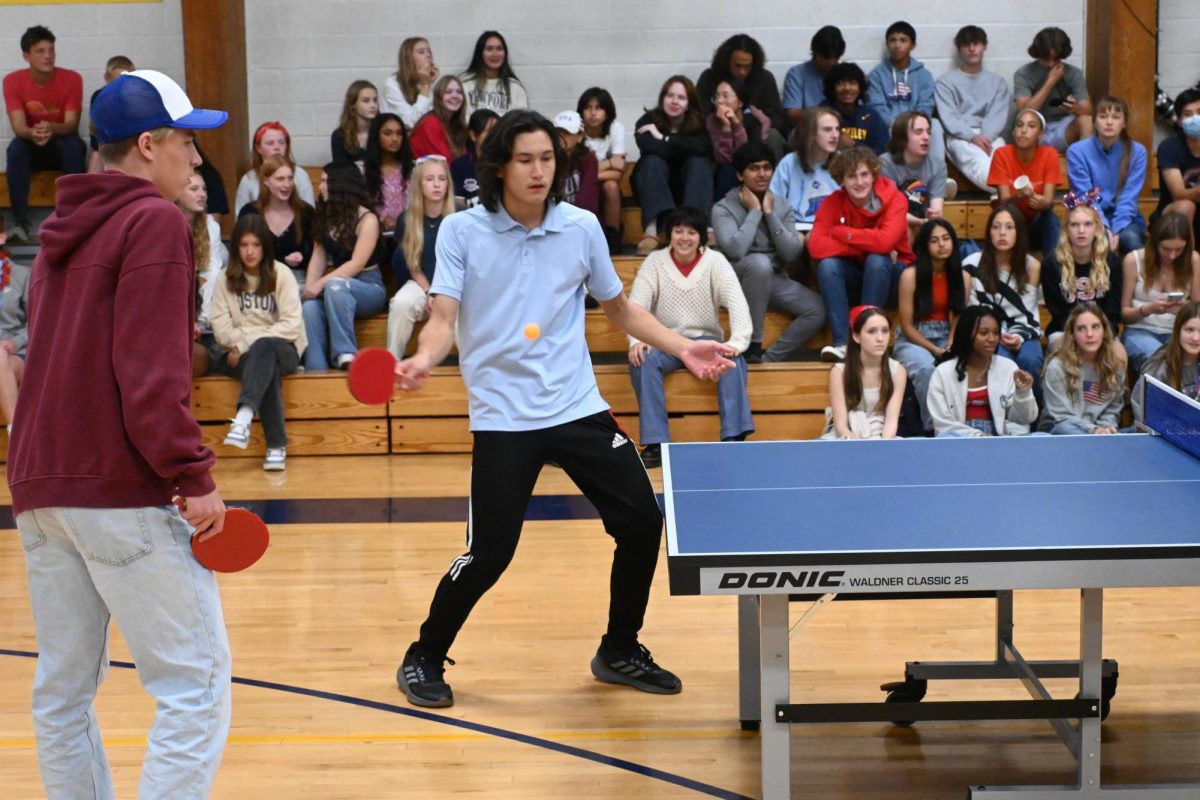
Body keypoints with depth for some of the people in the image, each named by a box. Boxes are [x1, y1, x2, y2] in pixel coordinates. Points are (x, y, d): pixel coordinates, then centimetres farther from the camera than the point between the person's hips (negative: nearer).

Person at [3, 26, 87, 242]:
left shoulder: (72, 78, -13)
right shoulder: (13, 81, -11)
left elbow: (71, 124, -19)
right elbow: (18, 126, -19)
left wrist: (52, 129, -44)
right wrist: (32, 133, -44)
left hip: (62, 146, -1)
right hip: (31, 147, 1)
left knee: (73, 144, -34)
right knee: (16, 147, -32)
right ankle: (21, 221, -35)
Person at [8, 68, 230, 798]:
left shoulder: (64, 228, 19)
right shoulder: (154, 221, -8)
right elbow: (150, 372, -17)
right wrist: (195, 477, -15)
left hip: (40, 483, 9)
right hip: (120, 489, -9)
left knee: (64, 687, 11)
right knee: (196, 681, -7)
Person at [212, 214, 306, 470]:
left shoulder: (281, 274, 1)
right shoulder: (226, 279, 7)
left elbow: (292, 323, -8)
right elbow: (220, 324, -2)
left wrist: (251, 343, -15)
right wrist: (238, 345, -21)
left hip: (282, 348, -1)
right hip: (242, 354, 1)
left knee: (263, 349, -37)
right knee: (267, 368, -34)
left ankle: (244, 417, -58)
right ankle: (276, 446, -43)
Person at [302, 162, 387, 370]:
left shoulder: (367, 219, -9)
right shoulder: (326, 217, 12)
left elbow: (357, 264, -16)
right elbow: (318, 257, 7)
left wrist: (321, 283, -23)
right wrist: (310, 286, -11)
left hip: (368, 287, -5)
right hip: (339, 283, 5)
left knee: (334, 286, -39)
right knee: (310, 308, -29)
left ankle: (346, 355, -43)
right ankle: (316, 372, -38)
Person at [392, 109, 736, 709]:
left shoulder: (582, 228, 4)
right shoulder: (462, 231, -4)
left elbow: (619, 308, 16)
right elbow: (444, 318, -10)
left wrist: (682, 348, 7)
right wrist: (422, 360, -31)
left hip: (579, 409, 4)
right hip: (503, 417, -4)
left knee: (642, 522, 1)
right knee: (489, 553, -8)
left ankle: (619, 653, 23)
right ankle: (424, 659, 17)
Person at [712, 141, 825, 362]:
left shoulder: (782, 205, 6)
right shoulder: (724, 208, -7)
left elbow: (791, 254, -5)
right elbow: (736, 250, -25)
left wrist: (769, 212, -9)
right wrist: (755, 211, -14)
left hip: (775, 281, 5)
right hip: (738, 281, -5)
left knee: (817, 309, -19)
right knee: (759, 262, -38)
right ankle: (752, 347, -28)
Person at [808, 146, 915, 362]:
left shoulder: (893, 198, -17)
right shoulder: (833, 202, -10)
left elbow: (885, 241, -34)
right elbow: (816, 246, -25)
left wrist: (840, 232, -24)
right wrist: (868, 245, -28)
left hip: (889, 274, -2)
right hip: (853, 278, 2)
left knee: (876, 260, -33)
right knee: (827, 264, -27)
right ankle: (842, 342, -30)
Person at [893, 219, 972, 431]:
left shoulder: (963, 277, 2)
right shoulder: (911, 275, -10)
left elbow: (959, 320, 4)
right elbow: (907, 326, -9)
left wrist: (951, 348, -16)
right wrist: (936, 350, -16)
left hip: (946, 338, 3)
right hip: (913, 339, -3)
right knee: (926, 368, -36)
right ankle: (932, 426, -23)